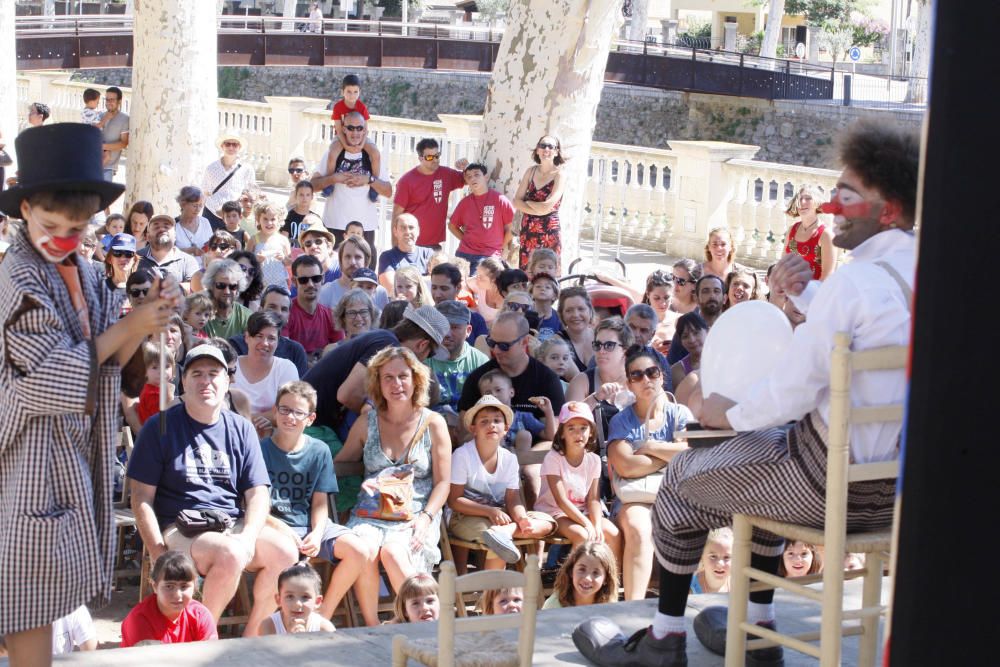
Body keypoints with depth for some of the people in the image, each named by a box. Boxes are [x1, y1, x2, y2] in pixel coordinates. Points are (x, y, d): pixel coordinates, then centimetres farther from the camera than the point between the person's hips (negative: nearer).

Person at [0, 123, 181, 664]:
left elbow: (107, 360, 9)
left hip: (76, 444, 7)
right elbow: (53, 369, -16)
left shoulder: (82, 273, 9)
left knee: (52, 591, 13)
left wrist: (148, 319, -7)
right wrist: (129, 326, -12)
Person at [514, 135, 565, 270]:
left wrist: (527, 202, 0)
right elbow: (516, 202, 3)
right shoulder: (531, 171, 9)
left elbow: (547, 207, -15)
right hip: (528, 232, 4)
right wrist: (539, 210, -10)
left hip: (549, 233, -4)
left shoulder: (559, 175, -6)